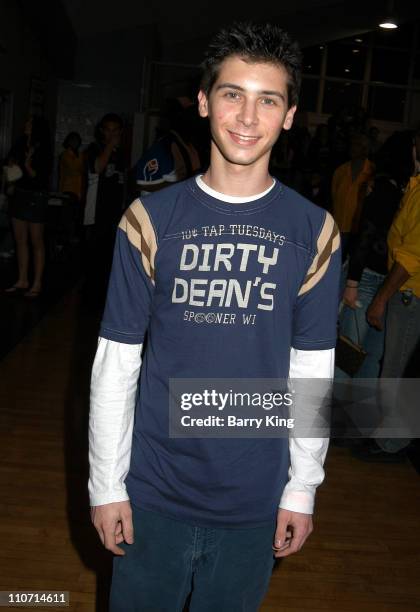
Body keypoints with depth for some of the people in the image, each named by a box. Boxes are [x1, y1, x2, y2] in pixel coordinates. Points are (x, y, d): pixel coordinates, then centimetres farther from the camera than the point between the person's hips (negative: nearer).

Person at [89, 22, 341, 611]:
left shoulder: (313, 231, -5)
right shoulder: (152, 219, -7)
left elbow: (312, 371, 0)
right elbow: (116, 363, -5)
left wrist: (303, 488, 2)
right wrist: (105, 484, -3)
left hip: (256, 496, 1)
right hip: (154, 489, 0)